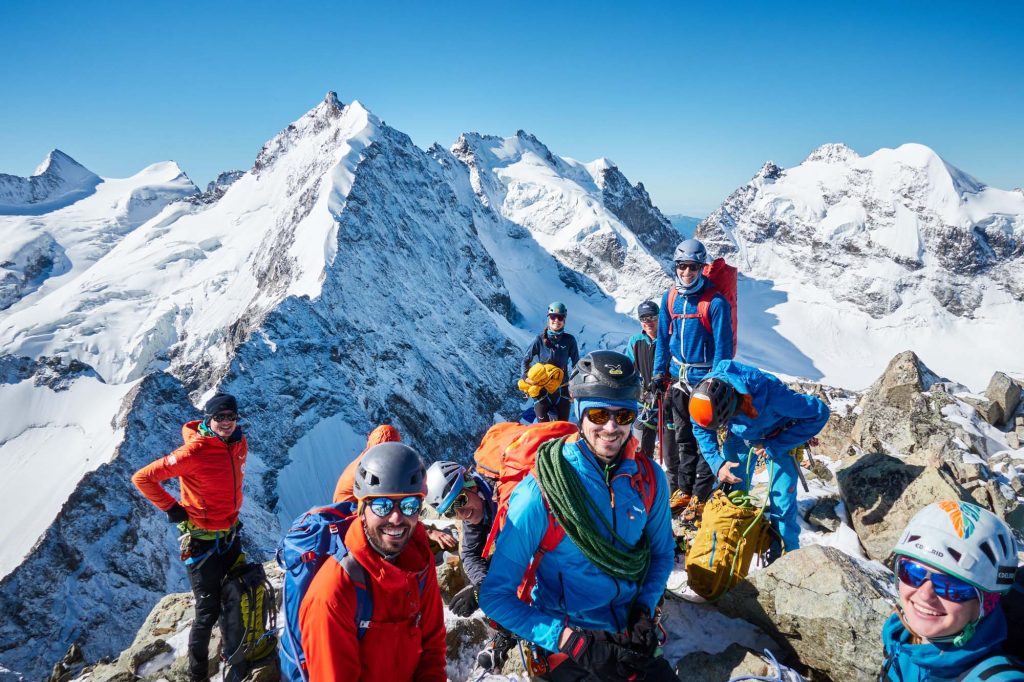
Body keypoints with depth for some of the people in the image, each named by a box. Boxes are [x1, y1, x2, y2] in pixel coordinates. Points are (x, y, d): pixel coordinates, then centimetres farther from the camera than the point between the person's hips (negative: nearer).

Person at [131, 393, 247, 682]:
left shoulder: (240, 444, -3)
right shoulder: (194, 452, -24)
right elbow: (142, 478, -20)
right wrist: (172, 508, -16)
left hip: (231, 535, 7)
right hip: (202, 541, -7)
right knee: (208, 611, 3)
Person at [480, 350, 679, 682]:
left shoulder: (650, 479, -6)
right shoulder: (540, 492, -19)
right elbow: (495, 595, -15)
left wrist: (644, 610, -5)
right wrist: (572, 641, -21)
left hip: (629, 635, 4)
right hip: (565, 645, -3)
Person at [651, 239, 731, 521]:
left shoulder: (716, 302, -12)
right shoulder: (670, 299, 5)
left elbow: (723, 346, -12)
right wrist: (659, 371, 8)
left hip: (704, 380, -5)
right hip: (678, 378, 6)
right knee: (681, 437, 13)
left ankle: (700, 496, 8)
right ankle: (683, 489, 25)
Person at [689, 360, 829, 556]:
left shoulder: (772, 395, -43)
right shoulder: (705, 394, -31)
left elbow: (820, 412, -27)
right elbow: (701, 429, -8)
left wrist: (775, 447, -28)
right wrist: (716, 463, -23)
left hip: (778, 439, -3)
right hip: (739, 438, 3)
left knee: (782, 502, -8)